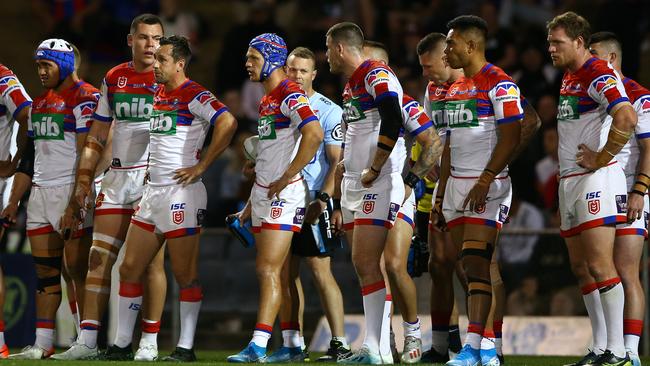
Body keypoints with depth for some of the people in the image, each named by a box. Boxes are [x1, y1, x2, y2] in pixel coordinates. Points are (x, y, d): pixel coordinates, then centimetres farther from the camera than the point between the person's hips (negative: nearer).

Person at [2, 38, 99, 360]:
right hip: (40, 193, 8)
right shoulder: (40, 103, 19)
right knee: (45, 272, 6)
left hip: (71, 192, -8)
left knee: (79, 270, -6)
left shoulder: (85, 99, -8)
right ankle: (42, 343, 7)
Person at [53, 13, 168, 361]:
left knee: (151, 261, -4)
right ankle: (86, 341, -2)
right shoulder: (113, 79, 12)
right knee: (99, 258, -1)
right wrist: (83, 181, 10)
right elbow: (97, 137, 16)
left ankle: (149, 342, 1)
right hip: (117, 178, 5)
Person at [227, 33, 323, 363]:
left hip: (284, 195, -10)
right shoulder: (266, 100, 18)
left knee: (268, 270, -14)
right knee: (266, 271, 9)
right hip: (263, 194, 10)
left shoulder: (290, 95, -12)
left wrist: (286, 178, -23)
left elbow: (314, 134, -29)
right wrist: (250, 205, 25)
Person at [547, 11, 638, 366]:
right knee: (581, 268, 10)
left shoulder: (600, 75, -13)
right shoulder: (568, 77, 17)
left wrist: (601, 159, -21)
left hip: (596, 179, -10)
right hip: (570, 180, 10)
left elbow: (626, 117, -28)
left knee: (600, 265, -13)